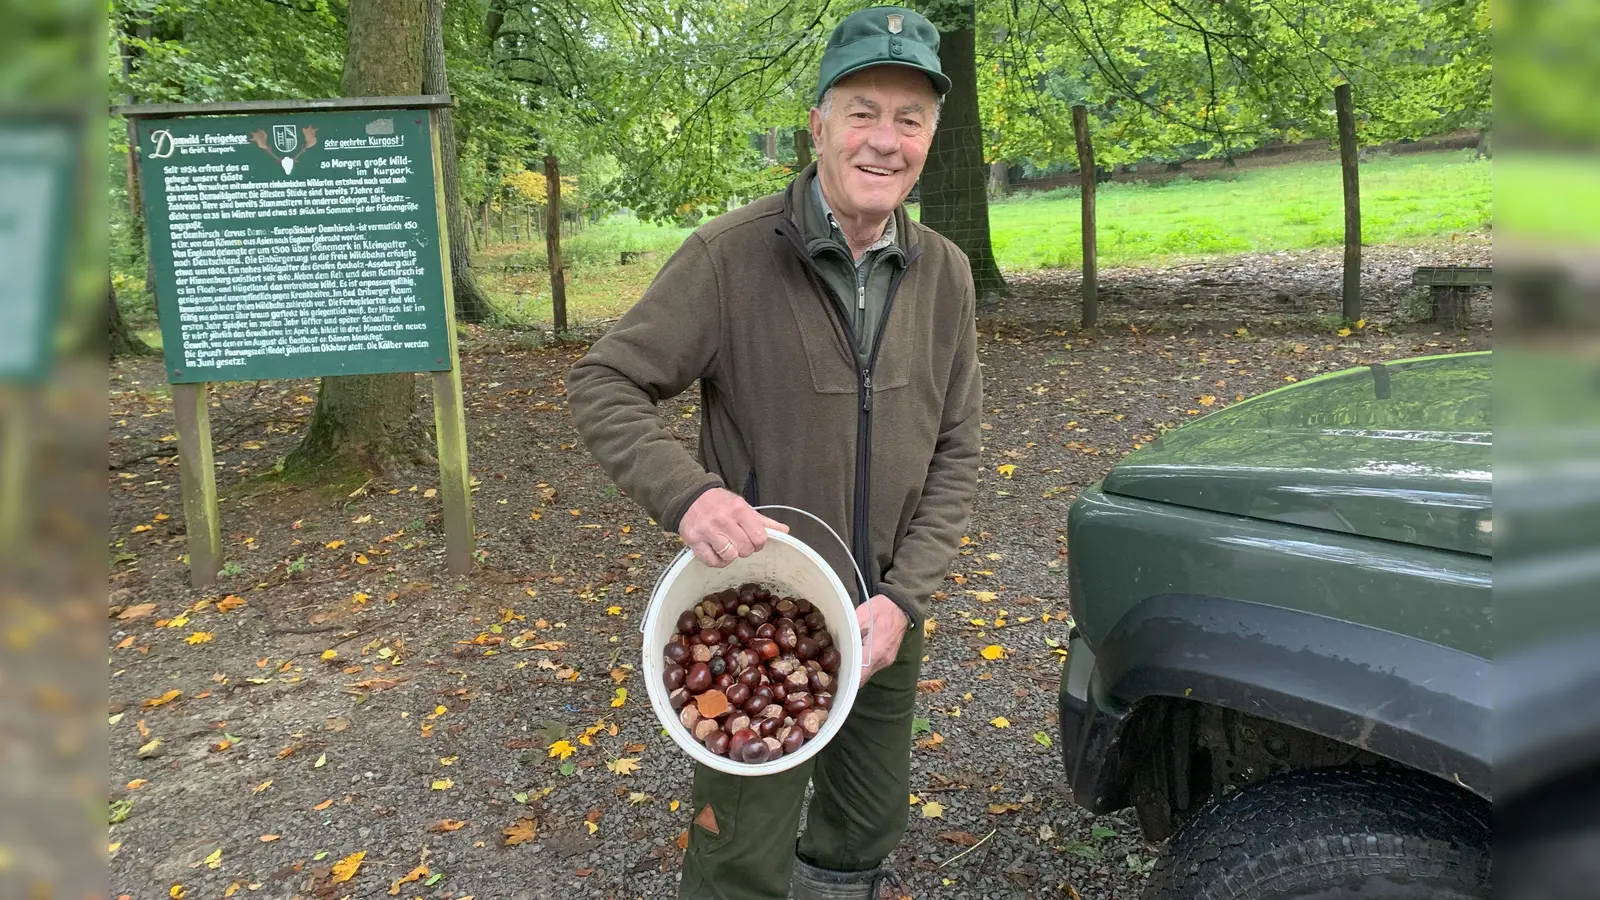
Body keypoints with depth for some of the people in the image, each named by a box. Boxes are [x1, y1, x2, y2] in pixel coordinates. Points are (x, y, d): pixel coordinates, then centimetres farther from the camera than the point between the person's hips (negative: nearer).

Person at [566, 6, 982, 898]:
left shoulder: (945, 273, -2)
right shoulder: (731, 254, -17)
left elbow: (955, 454, 0)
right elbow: (603, 385, -13)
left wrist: (904, 597, -11)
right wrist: (686, 492, -30)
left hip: (883, 621, 5)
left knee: (869, 828, 22)